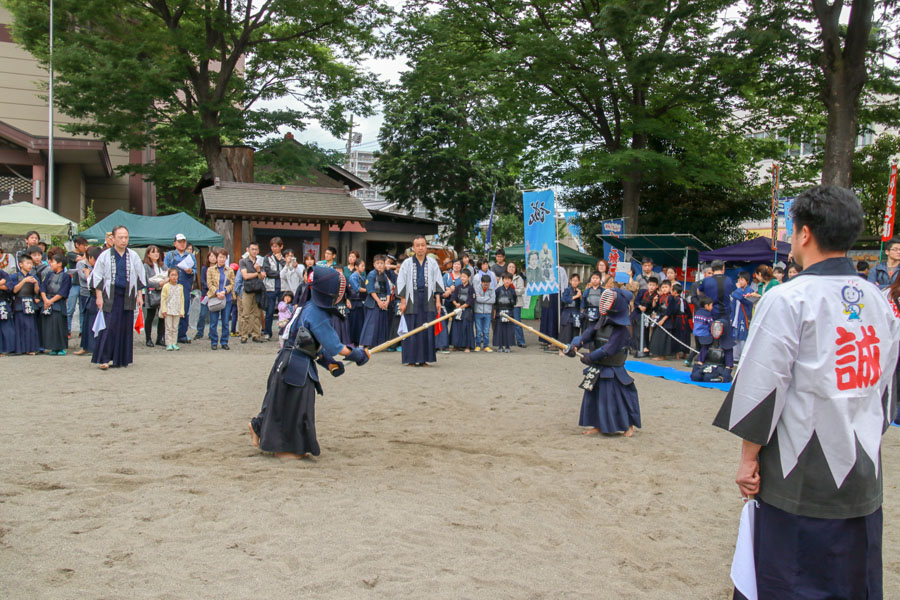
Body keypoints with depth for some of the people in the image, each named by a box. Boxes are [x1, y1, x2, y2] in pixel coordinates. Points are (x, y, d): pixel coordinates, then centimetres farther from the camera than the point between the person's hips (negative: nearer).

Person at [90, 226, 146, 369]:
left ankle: (122, 358, 14)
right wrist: (99, 296, -4)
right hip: (110, 297, -3)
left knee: (125, 327, 5)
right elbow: (98, 277, 1)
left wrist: (139, 295, 6)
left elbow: (140, 276, 11)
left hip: (127, 297, 3)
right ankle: (103, 359, -5)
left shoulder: (133, 256, 6)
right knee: (109, 327, -9)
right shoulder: (105, 256, 0)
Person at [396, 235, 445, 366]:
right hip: (412, 300, -1)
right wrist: (403, 301, -2)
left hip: (427, 300, 1)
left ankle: (423, 359, 6)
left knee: (427, 330, 0)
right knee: (411, 330, -2)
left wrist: (438, 300, 2)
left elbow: (438, 282, 9)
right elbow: (401, 282, 4)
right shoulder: (407, 263, 4)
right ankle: (411, 359, 5)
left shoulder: (432, 263, 8)